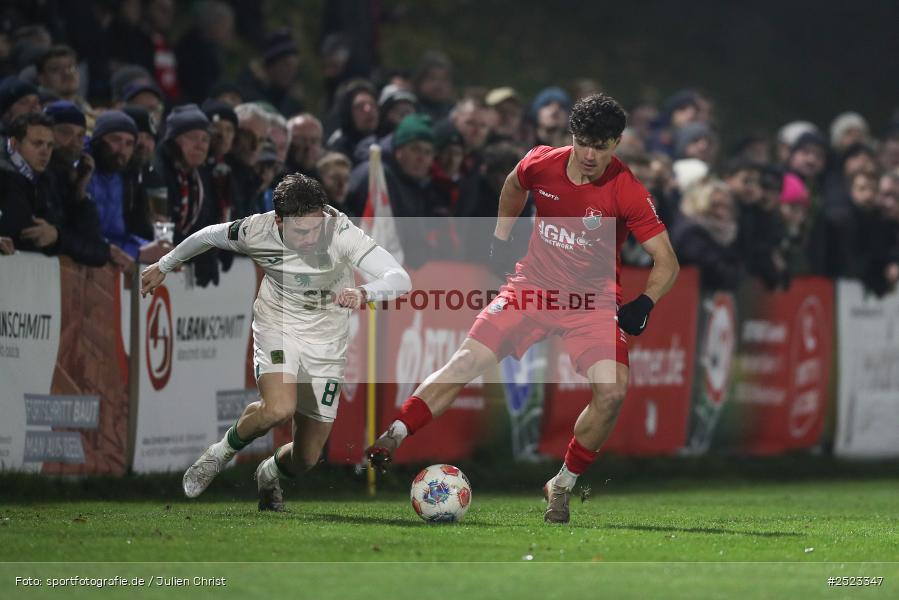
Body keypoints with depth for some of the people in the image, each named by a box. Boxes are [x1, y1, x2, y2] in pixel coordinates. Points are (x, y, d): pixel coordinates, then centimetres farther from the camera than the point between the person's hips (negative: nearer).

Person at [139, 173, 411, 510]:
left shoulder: (341, 233, -27)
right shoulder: (256, 232, -20)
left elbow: (400, 279, -34)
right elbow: (208, 237, 2)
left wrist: (364, 292, -56)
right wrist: (164, 267, 18)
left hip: (326, 342, 1)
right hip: (277, 328, -1)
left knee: (306, 458, 3)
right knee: (279, 409, -33)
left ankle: (270, 475, 41)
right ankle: (225, 450, -1)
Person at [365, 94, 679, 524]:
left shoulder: (628, 192, -17)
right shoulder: (541, 164, -8)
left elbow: (666, 262, -13)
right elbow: (513, 186, 19)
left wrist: (644, 305, -28)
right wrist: (501, 238, 17)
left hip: (593, 301, -2)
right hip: (531, 287, 2)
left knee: (613, 391, -22)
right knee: (467, 361, -13)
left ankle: (562, 488, -4)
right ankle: (391, 439, -10)